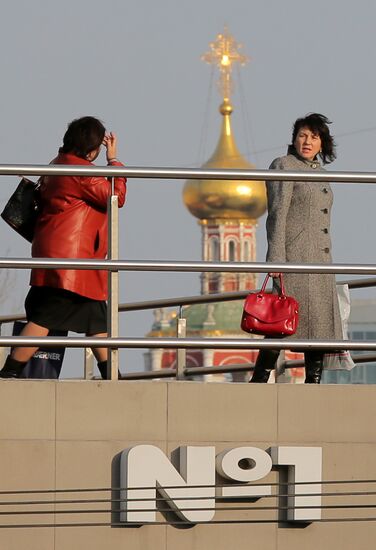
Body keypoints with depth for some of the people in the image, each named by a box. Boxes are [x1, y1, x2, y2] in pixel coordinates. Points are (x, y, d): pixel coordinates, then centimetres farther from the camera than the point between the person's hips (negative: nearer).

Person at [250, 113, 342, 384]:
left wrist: (328, 264, 22)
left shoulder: (319, 172, 20)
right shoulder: (283, 166, -3)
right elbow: (277, 214, -11)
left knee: (320, 320, 2)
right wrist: (276, 258, -19)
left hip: (320, 259, 8)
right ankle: (259, 381, -11)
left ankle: (314, 382, 2)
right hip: (293, 254, -8)